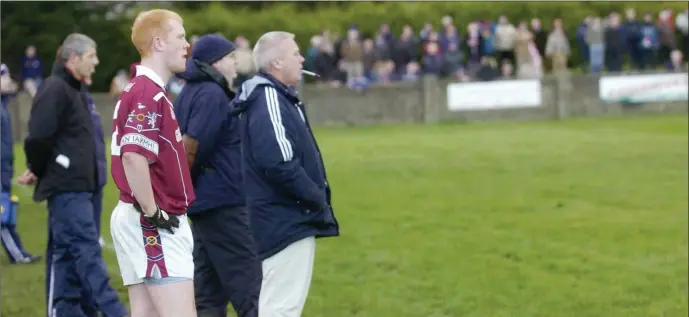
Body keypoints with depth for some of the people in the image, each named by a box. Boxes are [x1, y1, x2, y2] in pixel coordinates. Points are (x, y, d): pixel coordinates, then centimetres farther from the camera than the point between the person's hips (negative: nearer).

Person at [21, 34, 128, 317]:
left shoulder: (70, 90, 20)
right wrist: (38, 171, -6)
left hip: (75, 188, 10)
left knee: (64, 252, 11)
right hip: (67, 187, -10)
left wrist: (37, 171, 9)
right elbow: (39, 137, -21)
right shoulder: (55, 89, -13)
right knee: (86, 251, -12)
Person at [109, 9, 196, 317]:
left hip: (142, 223, 10)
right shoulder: (149, 93, -16)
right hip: (154, 226, -10)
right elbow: (133, 157, -27)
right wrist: (152, 213, -20)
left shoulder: (141, 89, 17)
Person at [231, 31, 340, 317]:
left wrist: (317, 198, 8)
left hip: (290, 219, 11)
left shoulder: (277, 97, 16)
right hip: (287, 220, -11)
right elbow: (279, 164, -24)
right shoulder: (268, 99, -16)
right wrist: (317, 198, -15)